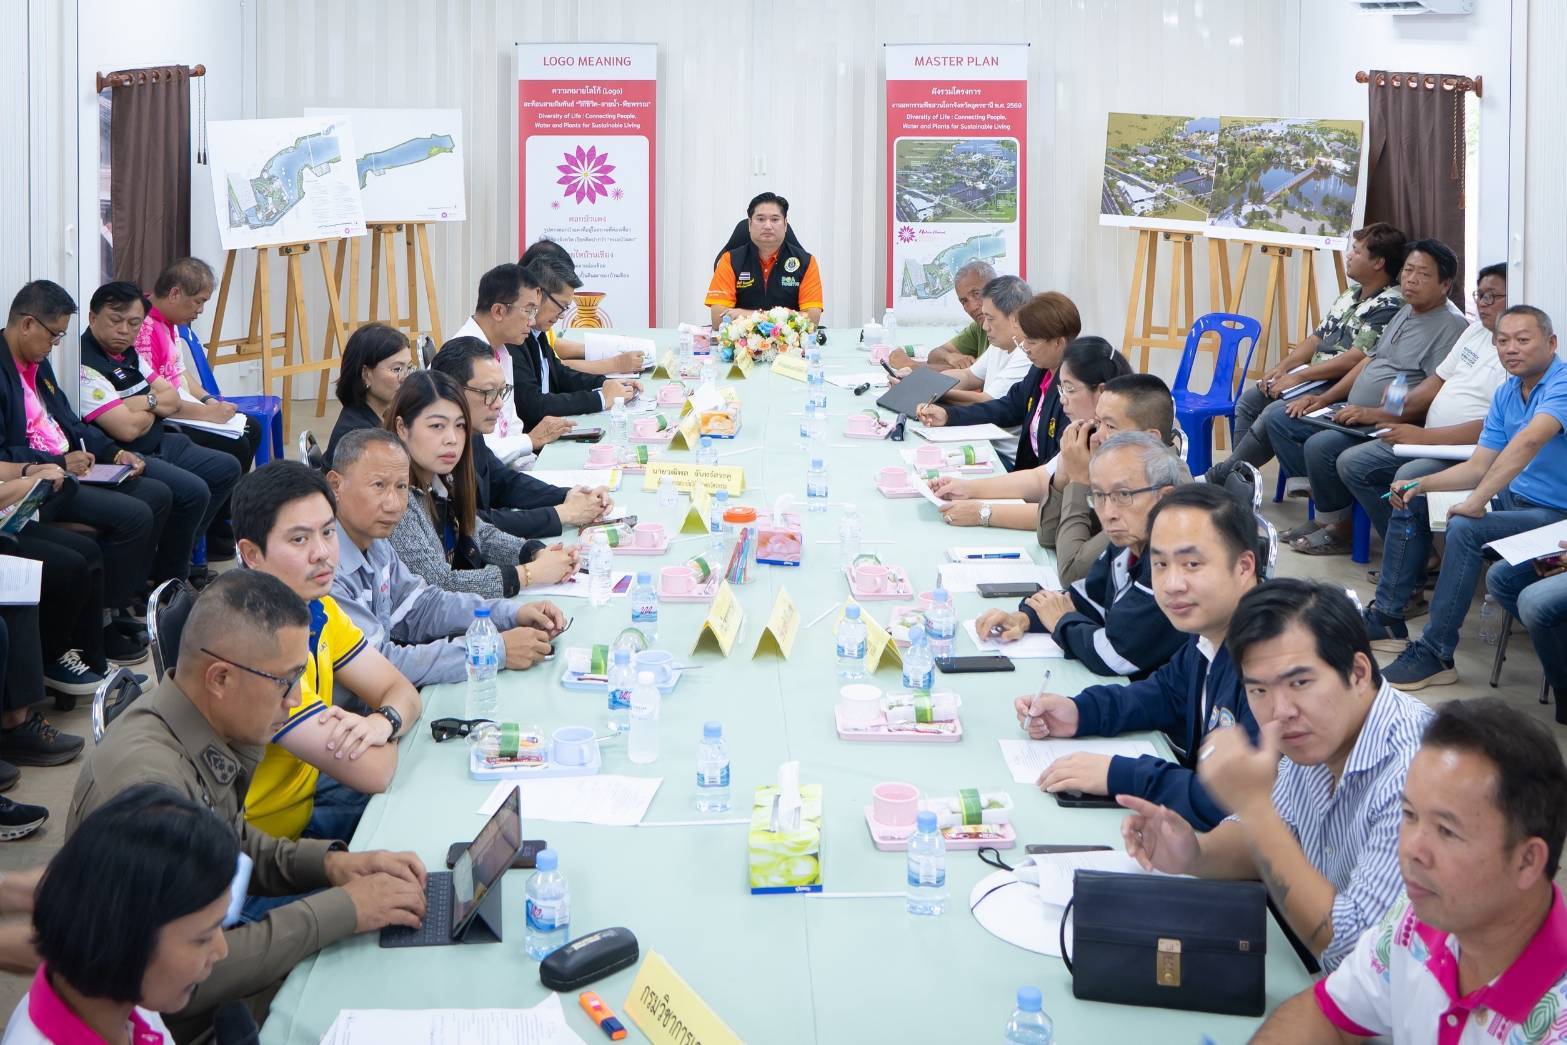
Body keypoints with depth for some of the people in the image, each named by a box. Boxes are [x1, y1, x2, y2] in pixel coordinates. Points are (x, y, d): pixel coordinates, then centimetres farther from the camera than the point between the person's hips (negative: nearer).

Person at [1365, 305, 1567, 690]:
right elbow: (1478, 467, 8)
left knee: (1466, 528, -33)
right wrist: (1419, 485, -6)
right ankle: (1386, 616, 14)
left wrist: (1477, 501, -39)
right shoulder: (1505, 394, 8)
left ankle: (1435, 656, -25)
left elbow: (1529, 441, -38)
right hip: (1513, 496, 10)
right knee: (1410, 498, 10)